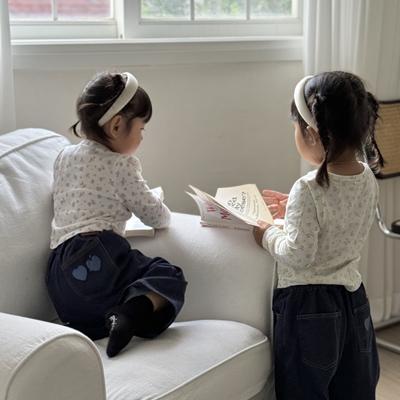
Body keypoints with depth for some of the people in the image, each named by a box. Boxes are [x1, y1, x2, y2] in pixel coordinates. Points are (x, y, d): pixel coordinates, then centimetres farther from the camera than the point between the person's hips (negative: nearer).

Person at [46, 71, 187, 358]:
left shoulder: (65, 157, 21)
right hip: (96, 255, -6)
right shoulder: (122, 166, 2)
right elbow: (155, 216, 9)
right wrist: (164, 215, 32)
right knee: (170, 277, -6)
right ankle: (129, 313, -33)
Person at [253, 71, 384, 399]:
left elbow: (298, 255, -22)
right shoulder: (368, 178, -4)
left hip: (309, 306, -7)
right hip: (354, 299, 7)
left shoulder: (309, 191, -26)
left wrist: (268, 235, -6)